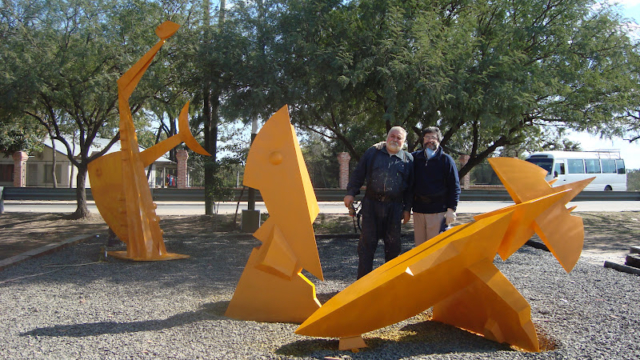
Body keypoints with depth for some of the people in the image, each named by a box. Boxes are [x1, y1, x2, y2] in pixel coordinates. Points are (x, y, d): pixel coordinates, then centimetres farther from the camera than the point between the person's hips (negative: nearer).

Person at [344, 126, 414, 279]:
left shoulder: (408, 159, 8)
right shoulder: (373, 152, 7)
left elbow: (410, 187, 9)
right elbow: (358, 174, 10)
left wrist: (407, 209, 6)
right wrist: (351, 193, 3)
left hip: (394, 207, 1)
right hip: (371, 204, 0)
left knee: (393, 243, 8)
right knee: (367, 242, 1)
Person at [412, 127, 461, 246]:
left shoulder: (446, 159, 2)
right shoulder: (415, 157, 10)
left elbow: (454, 186, -1)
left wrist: (451, 209, -7)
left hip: (438, 210, -4)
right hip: (418, 209, 4)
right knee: (419, 246, 9)